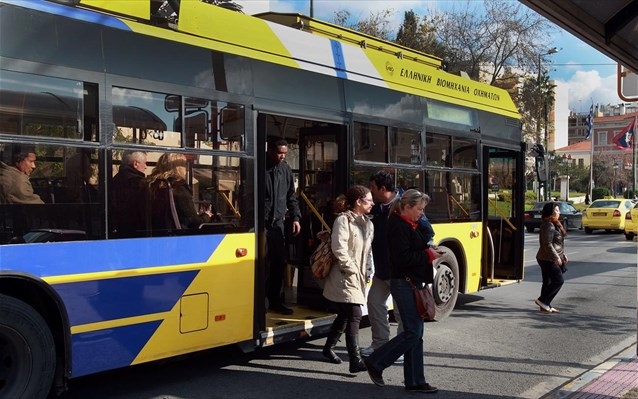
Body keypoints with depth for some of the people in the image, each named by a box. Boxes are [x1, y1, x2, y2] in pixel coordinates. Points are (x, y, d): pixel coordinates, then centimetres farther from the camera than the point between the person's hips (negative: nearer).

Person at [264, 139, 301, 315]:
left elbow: (291, 196, 16)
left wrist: (296, 217, 8)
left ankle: (276, 300, 19)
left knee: (279, 263, 7)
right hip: (261, 222, -5)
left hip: (278, 223, 5)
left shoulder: (285, 169, 9)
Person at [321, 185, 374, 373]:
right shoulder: (343, 220, -12)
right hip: (345, 277, -8)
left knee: (345, 315, 17)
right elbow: (339, 248, -20)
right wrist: (351, 268, -15)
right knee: (355, 315, -14)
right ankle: (355, 361, -13)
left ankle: (328, 347, 36)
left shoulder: (368, 223, 12)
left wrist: (366, 273, 10)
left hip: (358, 277, 8)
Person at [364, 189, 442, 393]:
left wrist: (429, 251, 1)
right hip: (404, 283, -10)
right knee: (412, 332, -6)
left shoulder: (408, 225, 15)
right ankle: (375, 363, 7)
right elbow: (403, 258, -23)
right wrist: (428, 255, -14)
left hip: (412, 283, 10)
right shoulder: (398, 227, -15)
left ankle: (414, 381, 17)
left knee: (415, 333, 10)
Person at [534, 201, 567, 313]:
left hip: (548, 259, 10)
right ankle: (542, 300, -4)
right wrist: (556, 257, -21)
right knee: (558, 280, -8)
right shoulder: (548, 225, -18)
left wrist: (563, 254, 19)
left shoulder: (554, 224, 15)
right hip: (548, 259, -10)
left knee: (548, 282, 11)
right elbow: (547, 244, -23)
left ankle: (545, 305, 16)